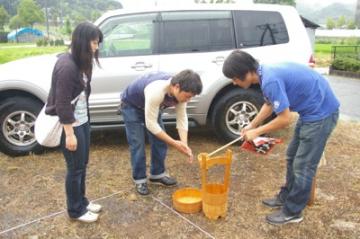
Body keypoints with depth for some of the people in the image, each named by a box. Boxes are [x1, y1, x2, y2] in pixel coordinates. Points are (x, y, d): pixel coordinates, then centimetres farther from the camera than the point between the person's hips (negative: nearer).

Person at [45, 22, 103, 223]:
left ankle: (82, 201, 37)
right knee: (75, 168, 5)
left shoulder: (80, 62, 6)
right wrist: (69, 134, -21)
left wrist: (84, 118, 16)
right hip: (71, 125, -9)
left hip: (83, 121, 9)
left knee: (83, 164, 19)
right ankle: (75, 210, 24)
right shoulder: (67, 66, -23)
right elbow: (62, 103, -23)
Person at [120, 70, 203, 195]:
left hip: (152, 106, 6)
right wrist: (174, 143, -33)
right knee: (137, 144, -9)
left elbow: (182, 119, -15)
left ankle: (157, 174, 20)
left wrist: (184, 144, -25)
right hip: (131, 106, -6)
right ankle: (139, 180, 7)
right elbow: (151, 124, -37)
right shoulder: (156, 91, -44)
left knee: (160, 141, 3)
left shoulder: (180, 91, -23)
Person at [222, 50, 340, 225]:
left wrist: (257, 132, -12)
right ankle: (286, 197, 34)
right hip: (311, 110, 10)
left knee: (303, 165, 0)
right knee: (293, 157, 18)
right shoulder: (265, 73, 2)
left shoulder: (271, 80, -28)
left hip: (321, 112, -10)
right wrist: (251, 126, 11)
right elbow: (269, 104, 16)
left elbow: (285, 119, -24)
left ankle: (292, 212, 15)